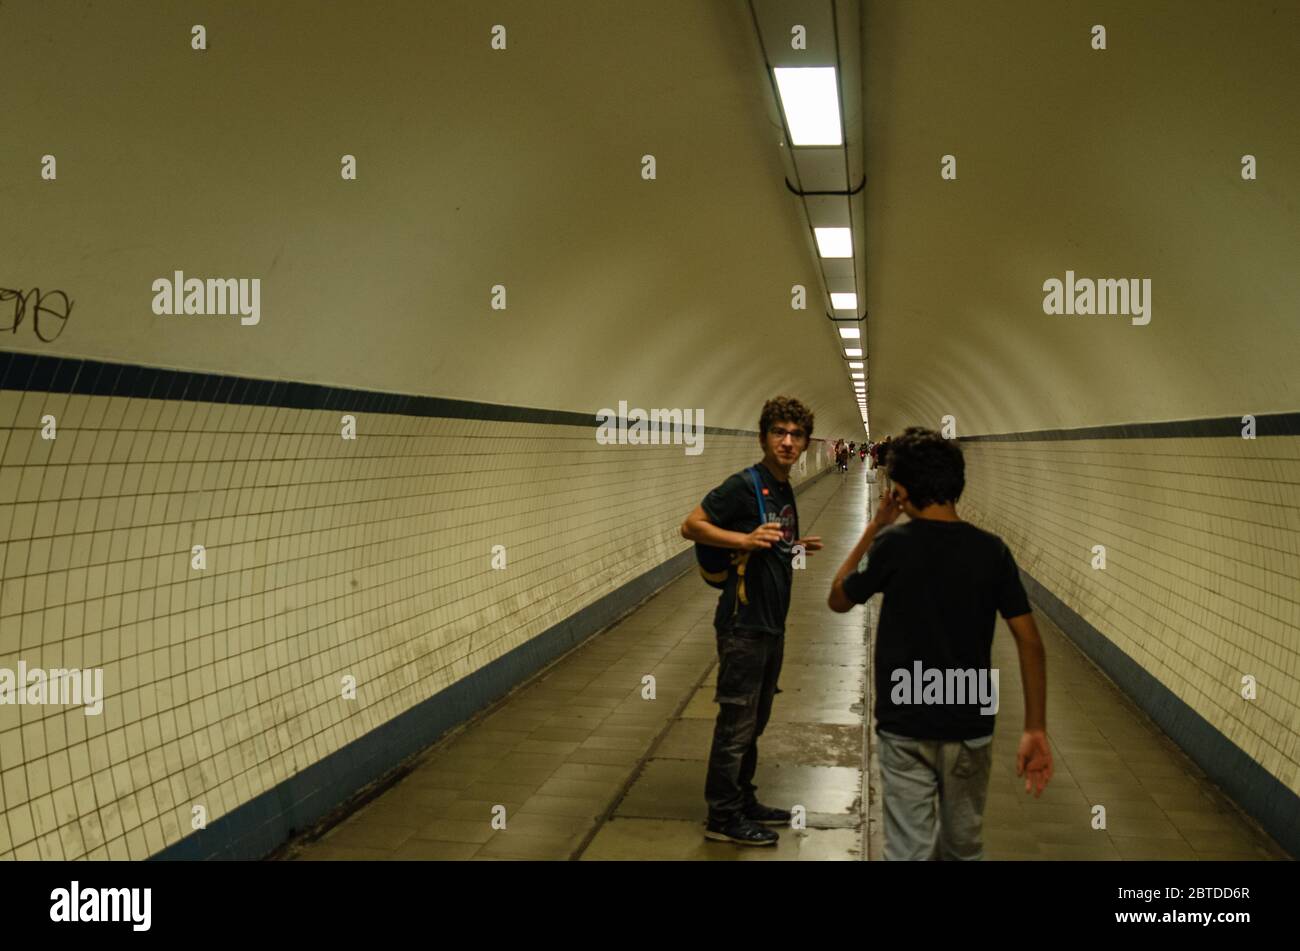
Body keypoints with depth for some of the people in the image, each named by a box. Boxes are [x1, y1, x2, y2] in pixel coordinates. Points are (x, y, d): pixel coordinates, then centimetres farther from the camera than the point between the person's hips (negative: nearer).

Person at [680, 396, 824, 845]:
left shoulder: (785, 490, 12)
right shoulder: (745, 485, -14)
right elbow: (691, 525, -16)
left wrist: (796, 547, 8)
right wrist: (745, 539, -26)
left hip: (771, 623, 9)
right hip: (744, 623, -9)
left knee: (754, 722, 18)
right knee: (736, 723, 0)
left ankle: (743, 801, 32)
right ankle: (722, 817, 11)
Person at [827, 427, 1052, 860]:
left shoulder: (893, 545, -11)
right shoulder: (991, 550, -4)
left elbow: (837, 600, 5)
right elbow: (1030, 642, -7)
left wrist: (874, 528, 10)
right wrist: (1036, 729, -2)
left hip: (905, 729, -2)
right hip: (971, 727, 3)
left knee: (908, 852, 4)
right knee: (964, 849, 20)